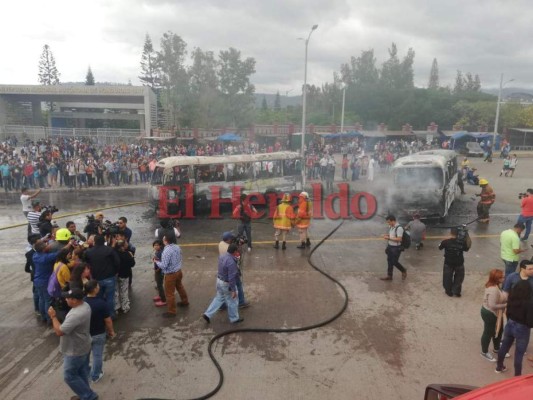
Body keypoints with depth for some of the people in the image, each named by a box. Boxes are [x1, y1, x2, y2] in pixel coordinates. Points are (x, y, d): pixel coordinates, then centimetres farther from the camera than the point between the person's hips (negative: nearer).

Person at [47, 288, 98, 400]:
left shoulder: (76, 315, -36)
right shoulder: (85, 305, -4)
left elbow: (59, 331, -28)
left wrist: (53, 316, -19)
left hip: (75, 352, -9)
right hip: (83, 347, 9)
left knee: (69, 376, 9)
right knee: (82, 373, 23)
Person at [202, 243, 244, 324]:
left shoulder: (222, 256, -4)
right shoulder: (231, 262, -31)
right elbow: (231, 278, -27)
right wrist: (233, 290, -20)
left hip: (219, 280, 8)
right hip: (227, 284, -8)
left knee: (219, 298, 23)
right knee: (232, 302, 12)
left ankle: (207, 314, 21)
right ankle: (234, 318, 30)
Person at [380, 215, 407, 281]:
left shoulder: (399, 228, -22)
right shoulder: (391, 227, 4)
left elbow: (399, 239, -25)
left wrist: (389, 238, -23)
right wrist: (387, 236, -2)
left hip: (396, 248, -8)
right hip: (390, 246, 8)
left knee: (395, 262, 3)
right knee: (389, 261, 13)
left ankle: (404, 271, 29)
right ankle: (389, 276, 23)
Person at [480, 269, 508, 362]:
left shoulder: (494, 286, -1)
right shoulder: (493, 290, -33)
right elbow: (492, 305, -33)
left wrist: (506, 299, -4)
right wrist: (505, 305, -23)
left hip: (494, 313, 10)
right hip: (490, 314, -10)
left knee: (499, 330, 25)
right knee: (488, 333, 9)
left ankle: (496, 348, 47)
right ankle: (484, 352, 28)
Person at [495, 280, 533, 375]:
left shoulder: (511, 299, -10)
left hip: (509, 326, 5)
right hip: (522, 330, -5)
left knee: (504, 347, 24)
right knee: (519, 354, 12)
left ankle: (499, 367, 44)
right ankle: (517, 376, 28)